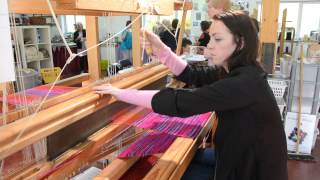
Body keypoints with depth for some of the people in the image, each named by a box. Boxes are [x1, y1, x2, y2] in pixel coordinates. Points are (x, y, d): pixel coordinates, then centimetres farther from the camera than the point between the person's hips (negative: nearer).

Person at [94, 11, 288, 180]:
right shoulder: (233, 70, -2)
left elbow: (181, 103, -32)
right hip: (238, 152, 7)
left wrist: (121, 93, -28)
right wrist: (161, 50, -13)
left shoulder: (246, 81, -29)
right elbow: (192, 74, 2)